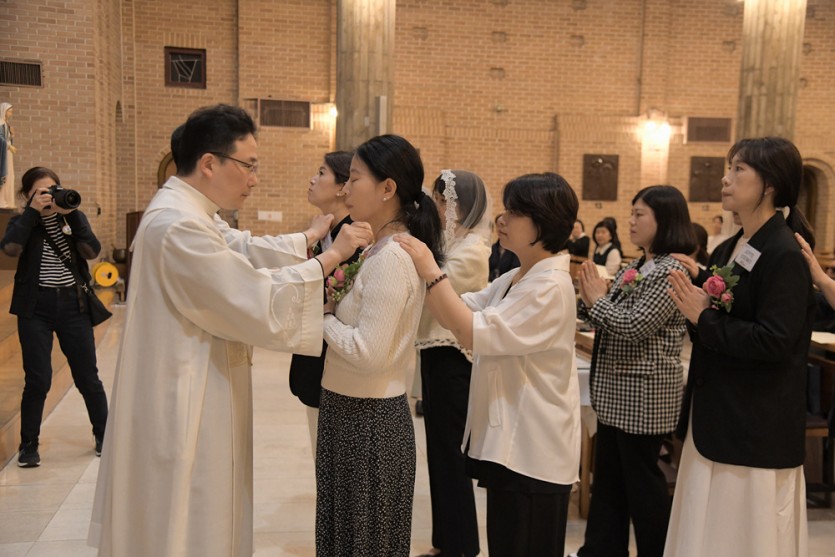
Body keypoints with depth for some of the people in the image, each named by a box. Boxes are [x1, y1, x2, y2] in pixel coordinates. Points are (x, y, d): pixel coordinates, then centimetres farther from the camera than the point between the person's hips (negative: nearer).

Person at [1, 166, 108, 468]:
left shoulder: (73, 218, 6)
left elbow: (92, 251, -11)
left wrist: (72, 213, -17)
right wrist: (32, 211, -17)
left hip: (73, 304, 1)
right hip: (35, 308, -1)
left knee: (87, 377, 6)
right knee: (37, 380, -2)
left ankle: (103, 435, 22)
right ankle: (28, 444, 14)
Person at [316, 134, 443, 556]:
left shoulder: (391, 257, -20)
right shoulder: (380, 251, 9)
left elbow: (367, 352, -26)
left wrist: (323, 316, -12)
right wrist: (331, 307, -3)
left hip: (368, 421, -9)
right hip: (353, 412, 9)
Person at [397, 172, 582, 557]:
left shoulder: (550, 287, -20)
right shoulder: (513, 280, 11)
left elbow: (474, 333, -26)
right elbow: (453, 315, 7)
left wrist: (432, 271, -23)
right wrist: (419, 268, -4)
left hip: (533, 452, -9)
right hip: (508, 443, 9)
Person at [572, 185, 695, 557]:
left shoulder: (672, 271, -16)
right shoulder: (633, 268, 11)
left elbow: (633, 326, -24)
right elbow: (607, 323, 14)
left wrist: (597, 300, -11)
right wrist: (589, 299, -4)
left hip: (644, 394, -9)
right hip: (617, 391, 9)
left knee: (642, 480, 4)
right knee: (608, 477, 16)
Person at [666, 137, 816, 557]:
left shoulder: (785, 255, -15)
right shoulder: (726, 251, 10)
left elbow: (773, 341, -23)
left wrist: (704, 318, -17)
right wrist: (696, 307, -4)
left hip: (755, 428, -8)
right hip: (714, 419, 8)